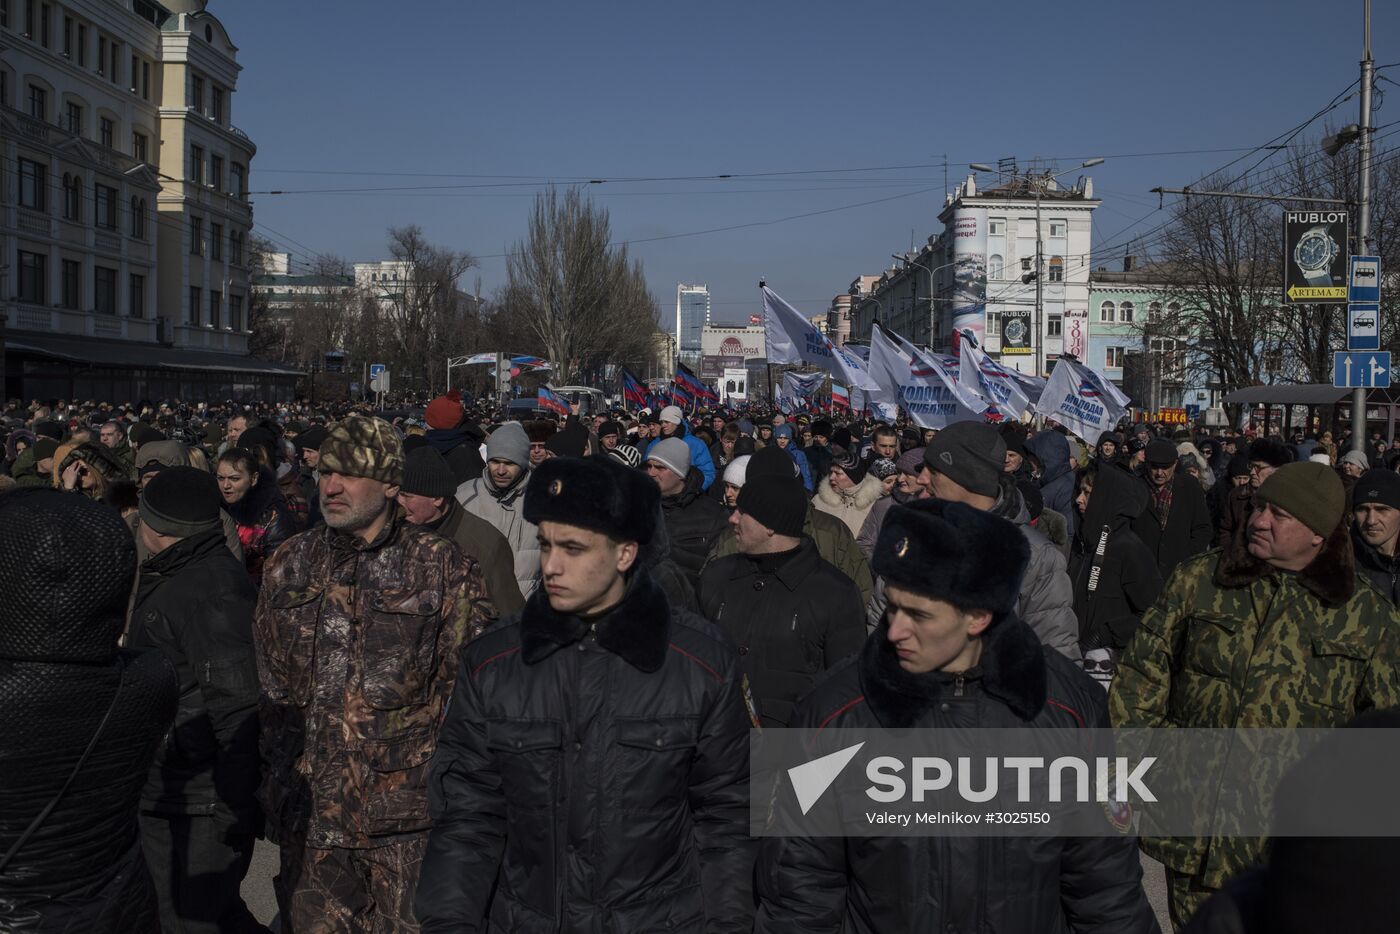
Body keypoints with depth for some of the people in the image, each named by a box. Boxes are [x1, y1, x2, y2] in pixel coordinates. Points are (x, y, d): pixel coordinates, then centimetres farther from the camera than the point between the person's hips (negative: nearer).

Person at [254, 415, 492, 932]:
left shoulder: (442, 567, -6)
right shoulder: (289, 565, 6)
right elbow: (268, 682, 12)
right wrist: (275, 784, 8)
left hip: (406, 814, -3)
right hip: (311, 810, 4)